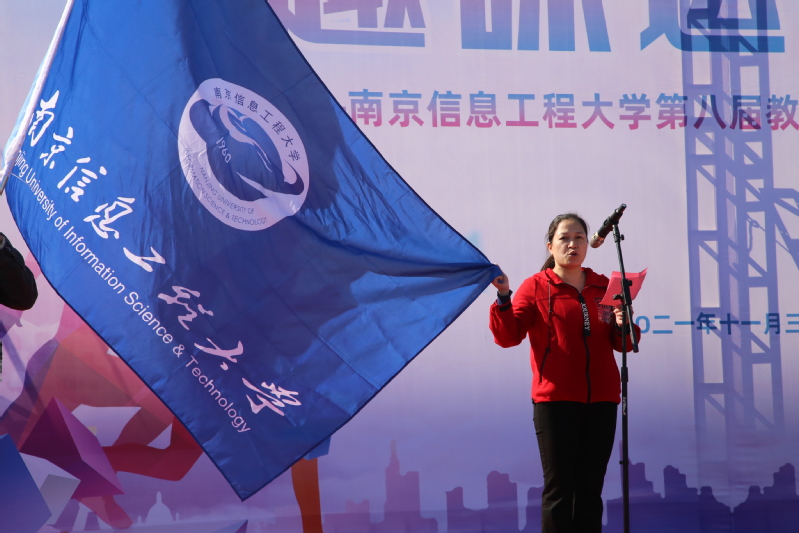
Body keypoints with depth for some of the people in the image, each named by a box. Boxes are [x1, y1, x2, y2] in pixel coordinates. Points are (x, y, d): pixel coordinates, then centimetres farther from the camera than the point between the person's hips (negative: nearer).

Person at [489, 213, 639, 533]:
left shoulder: (603, 287, 14)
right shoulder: (536, 287, 3)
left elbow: (622, 344, 16)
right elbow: (508, 336, -7)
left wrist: (623, 327, -6)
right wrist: (503, 297, -21)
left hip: (601, 399, 4)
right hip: (555, 399, -4)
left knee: (590, 488, 7)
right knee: (559, 487, -4)